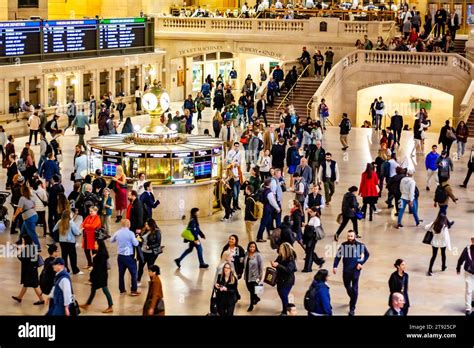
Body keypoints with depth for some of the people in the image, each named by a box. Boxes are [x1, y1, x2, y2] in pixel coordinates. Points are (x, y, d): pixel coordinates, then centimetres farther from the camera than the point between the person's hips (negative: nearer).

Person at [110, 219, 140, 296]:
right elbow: (136, 244, -10)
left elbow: (111, 240, 15)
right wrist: (136, 239, 9)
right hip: (129, 256, -5)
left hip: (120, 256, 5)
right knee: (133, 273, 7)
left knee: (121, 273, 12)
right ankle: (133, 291, 7)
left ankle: (122, 290, 18)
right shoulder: (130, 233, -14)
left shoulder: (117, 233, 0)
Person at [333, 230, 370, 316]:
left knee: (354, 289, 0)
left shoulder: (360, 245, -10)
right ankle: (352, 299, 49)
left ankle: (352, 308, 9)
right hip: (346, 270, 3)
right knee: (347, 286, 20)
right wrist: (335, 266, -7)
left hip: (355, 270, -3)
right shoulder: (343, 245, -6)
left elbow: (367, 254, 4)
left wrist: (361, 263, -5)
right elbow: (338, 256, -1)